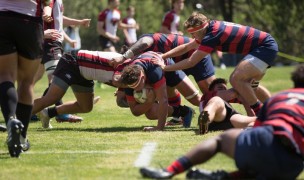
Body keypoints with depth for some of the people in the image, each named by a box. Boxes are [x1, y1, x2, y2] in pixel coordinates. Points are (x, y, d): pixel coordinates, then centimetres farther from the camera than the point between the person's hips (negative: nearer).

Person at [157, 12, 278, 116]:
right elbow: (186, 47, 18)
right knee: (243, 82, 21)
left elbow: (191, 62, -17)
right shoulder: (212, 28, 7)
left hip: (265, 47, -10)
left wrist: (164, 67, -10)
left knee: (236, 79, -20)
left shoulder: (213, 35, -21)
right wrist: (162, 56, 10)